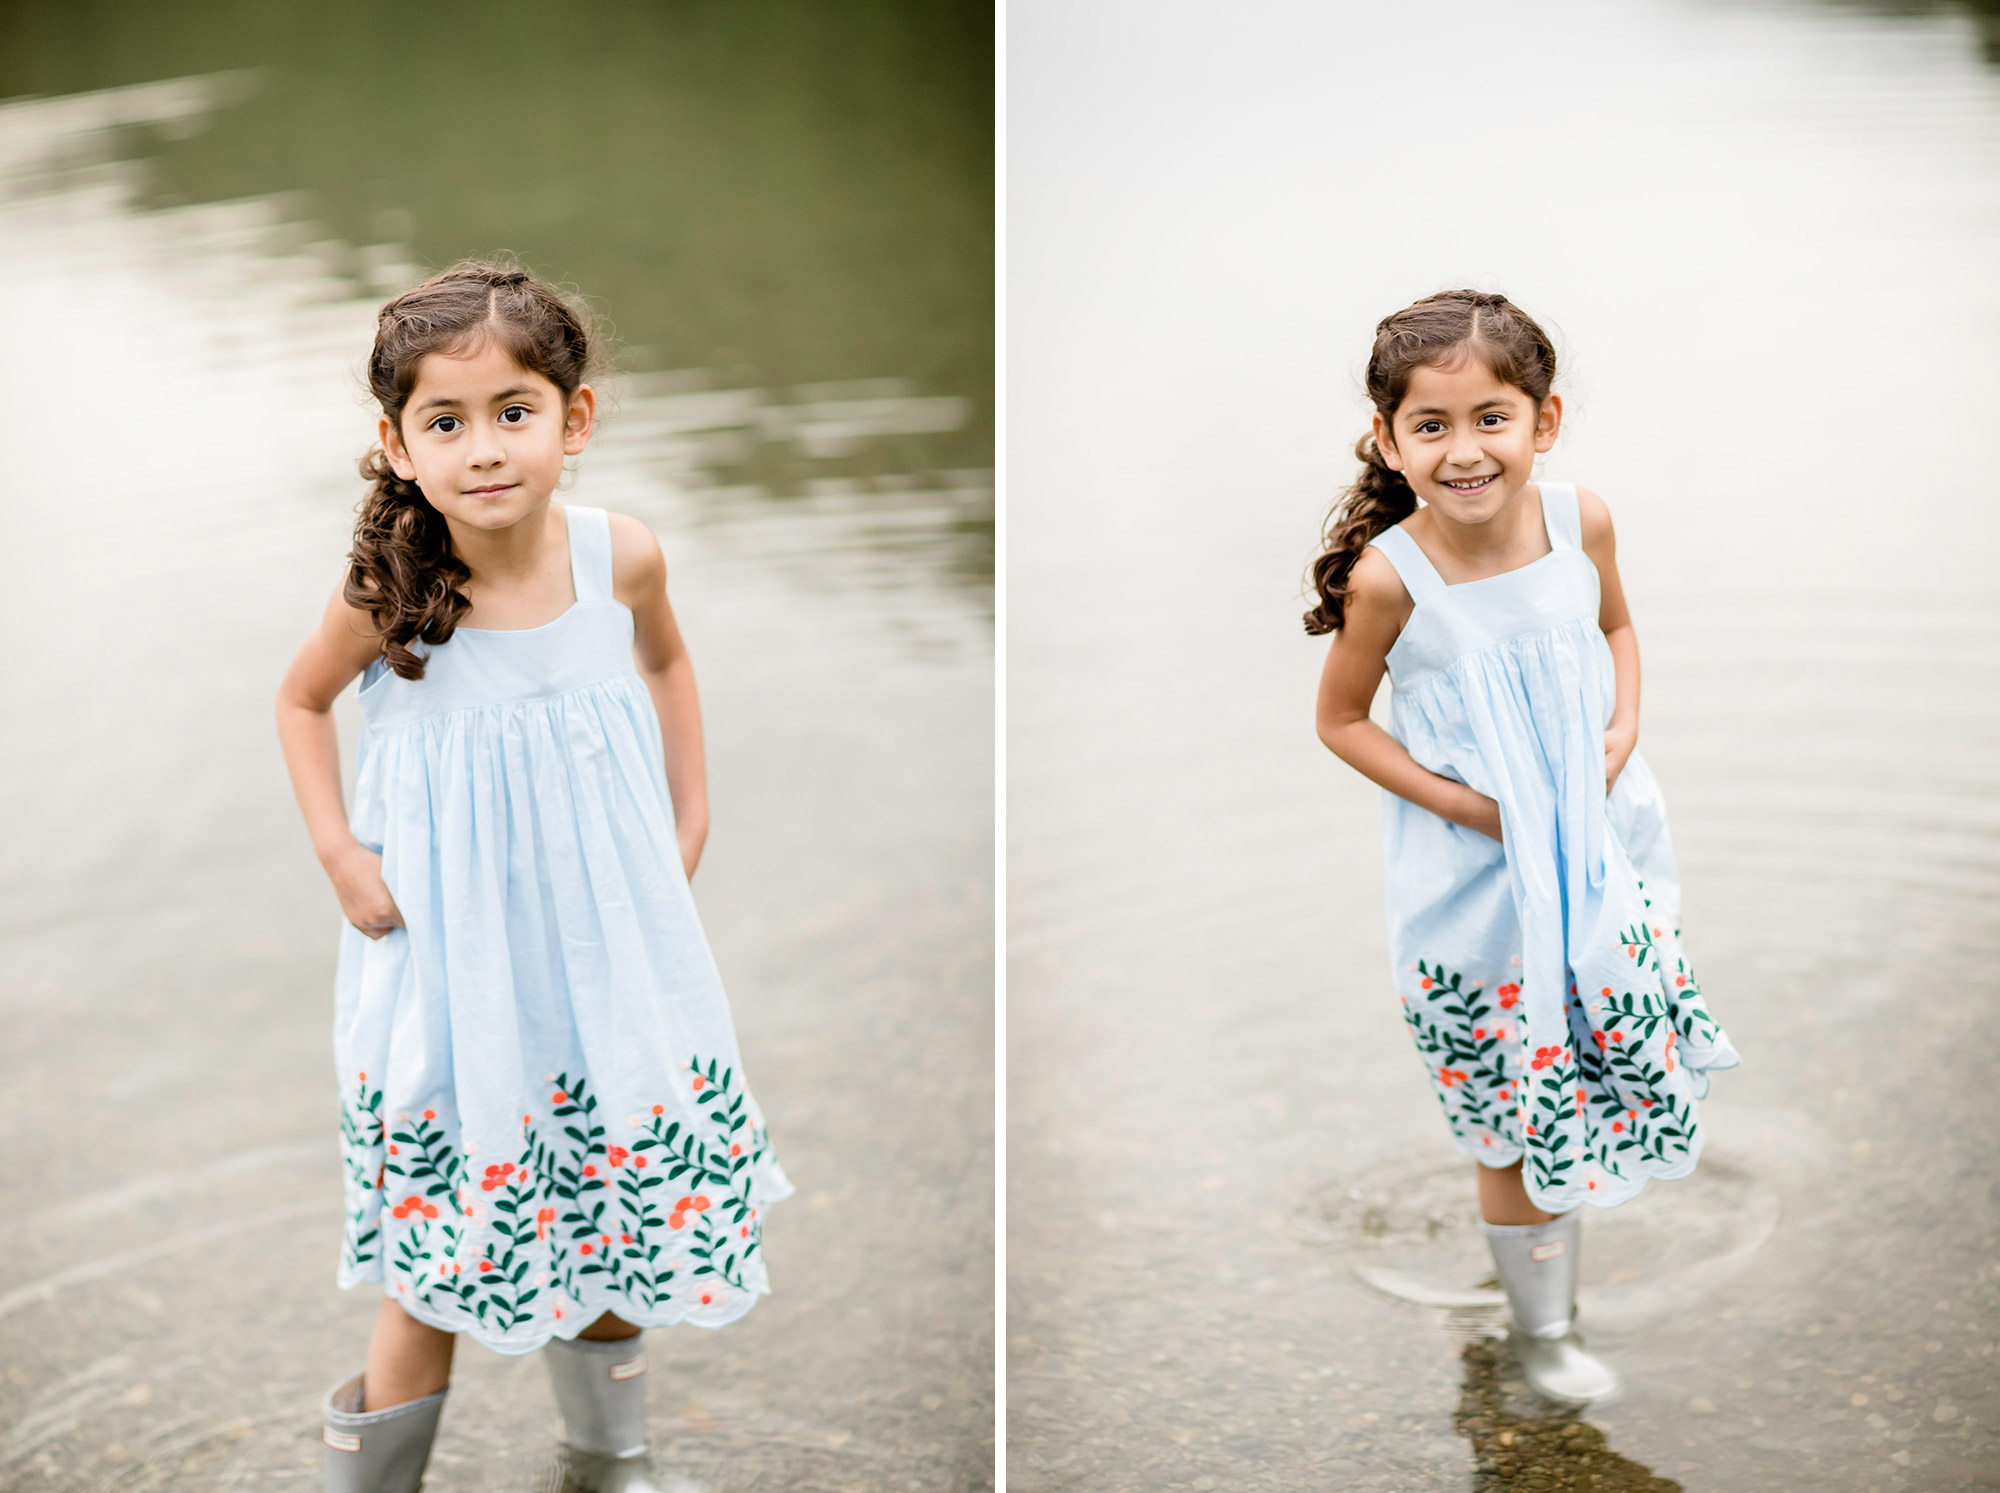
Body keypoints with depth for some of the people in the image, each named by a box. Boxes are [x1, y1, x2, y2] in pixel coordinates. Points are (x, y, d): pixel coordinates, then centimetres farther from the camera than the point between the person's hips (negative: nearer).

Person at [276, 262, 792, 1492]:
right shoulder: (390, 591, -18)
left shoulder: (621, 556, -12)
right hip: (454, 957, -3)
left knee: (615, 1214, 16)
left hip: (607, 945, 3)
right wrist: (340, 855, -6)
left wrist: (690, 815, 9)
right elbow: (303, 702, 3)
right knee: (449, 1251, 3)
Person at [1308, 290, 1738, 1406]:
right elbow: (1341, 719, -9)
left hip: (1600, 845, 4)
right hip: (1474, 884, -4)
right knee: (1518, 1111, 8)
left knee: (1609, 1073, 19)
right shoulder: (1390, 576, -22)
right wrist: (1467, 804, -17)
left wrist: (1624, 731, -9)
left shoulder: (1581, 521, -12)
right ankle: (1542, 1326, 30)